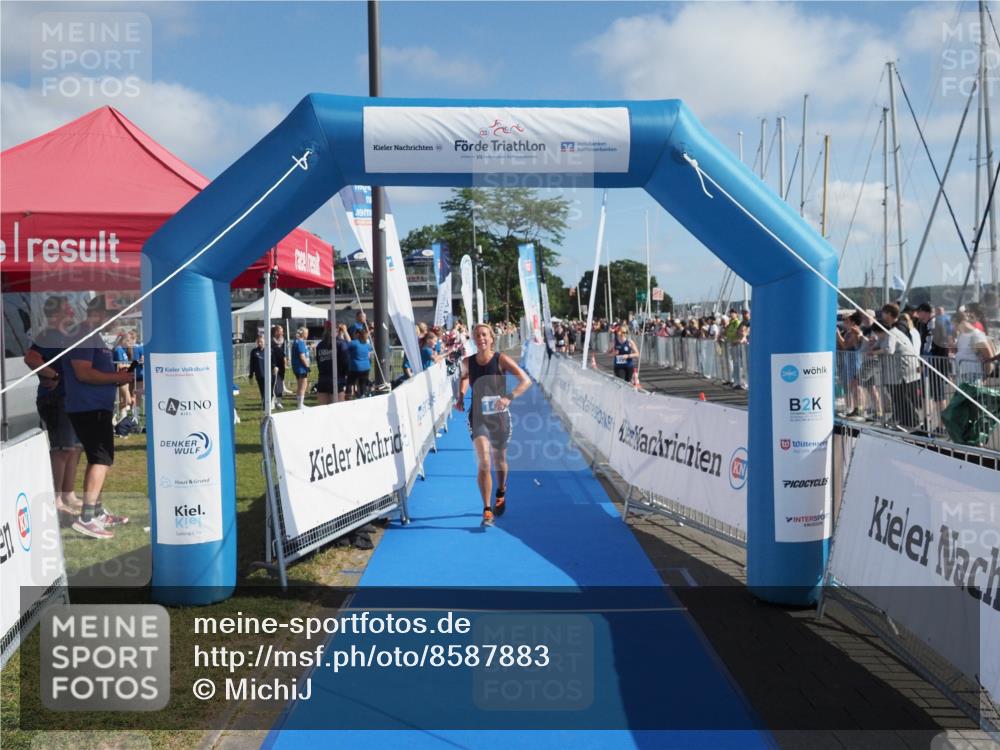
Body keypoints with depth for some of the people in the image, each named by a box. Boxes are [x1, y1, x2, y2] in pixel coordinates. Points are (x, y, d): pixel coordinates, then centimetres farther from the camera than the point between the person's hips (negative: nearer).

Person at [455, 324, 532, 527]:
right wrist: (461, 396, 2)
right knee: (483, 462, -15)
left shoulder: (501, 359, -12)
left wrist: (509, 398, -33)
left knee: (499, 461, 17)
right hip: (478, 417, 0)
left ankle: (501, 493, 48)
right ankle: (487, 510, -11)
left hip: (500, 417, 0)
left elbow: (526, 381, -19)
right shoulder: (467, 362, -4)